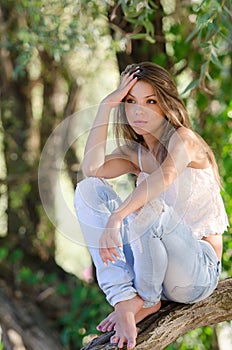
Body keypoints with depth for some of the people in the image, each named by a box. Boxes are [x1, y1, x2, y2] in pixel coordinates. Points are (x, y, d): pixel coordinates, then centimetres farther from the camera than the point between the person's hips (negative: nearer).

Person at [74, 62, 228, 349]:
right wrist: (106, 106, -11)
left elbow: (165, 176, -35)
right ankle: (125, 301, -19)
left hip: (199, 274, -6)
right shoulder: (134, 153, 9)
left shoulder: (183, 139, -10)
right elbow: (92, 168, -14)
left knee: (146, 208, -36)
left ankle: (148, 300, -9)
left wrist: (115, 219, -45)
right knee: (88, 189, -9)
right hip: (152, 264, 6)